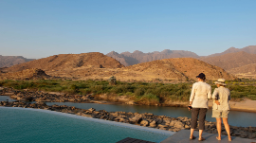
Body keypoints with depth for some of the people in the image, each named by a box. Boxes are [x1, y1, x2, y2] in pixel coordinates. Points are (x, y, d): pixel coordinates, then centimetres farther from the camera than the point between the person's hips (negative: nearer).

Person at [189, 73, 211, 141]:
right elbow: (209, 96, -4)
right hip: (204, 105, 0)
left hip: (196, 104, 0)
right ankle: (200, 137, 6)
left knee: (194, 120, 10)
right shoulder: (208, 86, -4)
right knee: (201, 121, 6)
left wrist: (190, 103, 0)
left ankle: (191, 135, 11)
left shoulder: (195, 84, -7)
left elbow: (192, 95, -7)